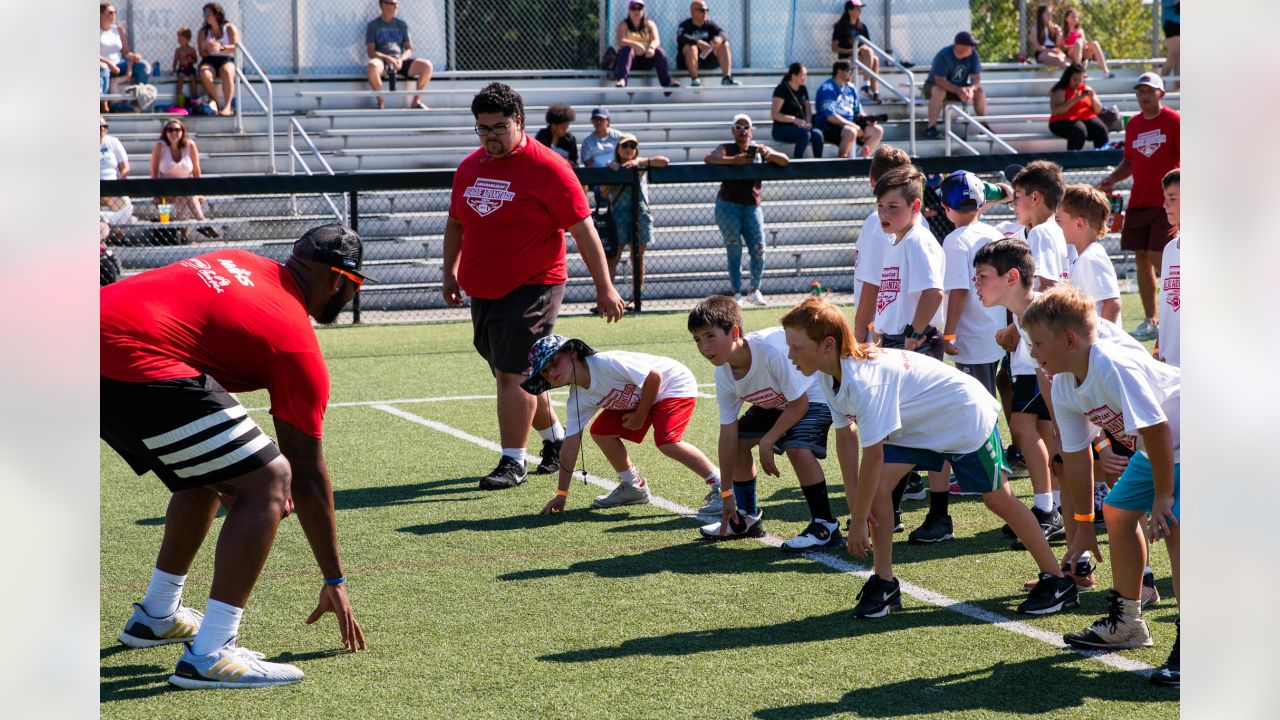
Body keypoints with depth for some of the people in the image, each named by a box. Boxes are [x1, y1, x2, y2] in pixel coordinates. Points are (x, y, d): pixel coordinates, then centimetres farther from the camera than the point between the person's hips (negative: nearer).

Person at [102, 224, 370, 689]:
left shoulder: (238, 263, 22)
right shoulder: (296, 343, 2)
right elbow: (308, 479, 6)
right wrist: (334, 582, 16)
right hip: (137, 366, -10)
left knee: (208, 476, 28)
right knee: (268, 483, -6)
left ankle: (156, 616, 42)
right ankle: (208, 656, -12)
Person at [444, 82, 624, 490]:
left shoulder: (548, 168, -10)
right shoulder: (470, 167, 10)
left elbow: (584, 230, -9)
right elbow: (455, 223, 24)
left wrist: (604, 288, -10)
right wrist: (449, 273, 18)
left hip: (531, 290, -7)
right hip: (482, 290, 7)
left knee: (514, 374, -13)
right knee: (511, 373, 15)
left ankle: (513, 463, -7)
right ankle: (555, 438, 34)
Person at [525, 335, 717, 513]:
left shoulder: (606, 364, -31)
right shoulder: (577, 401, -7)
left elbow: (653, 376, -27)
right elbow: (570, 446, -3)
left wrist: (640, 416, -16)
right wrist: (561, 495, -3)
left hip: (675, 384, -8)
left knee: (667, 442, -27)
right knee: (601, 431, 1)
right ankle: (633, 486, 17)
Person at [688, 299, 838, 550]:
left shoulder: (771, 350, -38)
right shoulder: (724, 374, -15)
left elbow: (799, 404, -27)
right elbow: (728, 433, -10)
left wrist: (767, 442, -25)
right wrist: (726, 492, -8)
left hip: (812, 395, -8)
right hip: (775, 403, 8)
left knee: (797, 447, -30)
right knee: (739, 440, 2)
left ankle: (825, 527, -18)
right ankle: (748, 517, 22)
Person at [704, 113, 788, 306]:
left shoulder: (759, 150, 13)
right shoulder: (727, 149, 4)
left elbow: (785, 160, 5)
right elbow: (708, 158, -16)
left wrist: (768, 155, -15)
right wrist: (734, 160, -28)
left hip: (752, 206, 2)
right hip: (728, 205, -2)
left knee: (759, 250, -3)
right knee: (734, 250, -6)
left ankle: (755, 290, 17)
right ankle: (736, 294, -3)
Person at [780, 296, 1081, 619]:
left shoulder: (864, 379, -38)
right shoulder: (827, 375, -10)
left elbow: (872, 456, -35)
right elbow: (845, 433, 0)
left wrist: (857, 523, -28)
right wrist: (853, 499, -5)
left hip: (966, 416, -8)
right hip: (916, 424, 8)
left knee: (998, 499, 1)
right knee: (878, 485, -9)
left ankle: (1057, 581, 15)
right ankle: (884, 583, -2)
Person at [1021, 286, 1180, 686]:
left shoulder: (1113, 368, -32)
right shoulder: (1063, 387, -3)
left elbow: (1157, 430, -31)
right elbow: (1076, 457, 4)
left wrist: (1163, 496, -22)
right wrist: (1083, 524, 9)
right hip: (1154, 451, 10)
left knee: (1172, 526, -23)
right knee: (1118, 511, 17)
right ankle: (1126, 624, 33)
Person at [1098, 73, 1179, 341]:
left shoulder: (1174, 121, -5)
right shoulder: (1133, 124, 13)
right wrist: (1111, 180, 6)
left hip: (1166, 203, -6)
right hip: (1138, 203, 6)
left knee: (1159, 259, -13)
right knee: (1141, 259, 6)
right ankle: (1151, 321, 12)